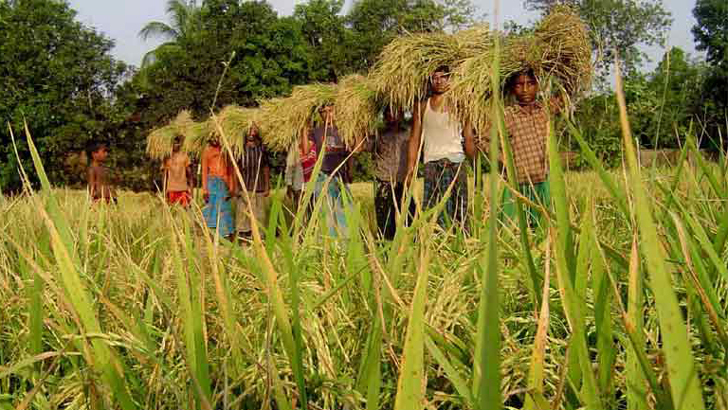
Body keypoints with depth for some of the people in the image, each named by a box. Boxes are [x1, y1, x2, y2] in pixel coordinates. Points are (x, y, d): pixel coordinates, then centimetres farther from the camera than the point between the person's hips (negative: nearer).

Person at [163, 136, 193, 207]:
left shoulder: (184, 156, 3)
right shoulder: (168, 157, 6)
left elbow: (189, 172, 4)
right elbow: (165, 174, 10)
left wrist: (190, 187, -3)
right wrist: (165, 189, 7)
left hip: (183, 188, -1)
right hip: (171, 188, 1)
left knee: (186, 207, -9)